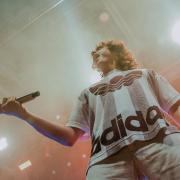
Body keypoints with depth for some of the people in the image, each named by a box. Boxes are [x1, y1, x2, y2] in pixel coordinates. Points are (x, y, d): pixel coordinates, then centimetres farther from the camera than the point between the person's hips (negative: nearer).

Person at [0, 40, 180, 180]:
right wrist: (24, 114, 13)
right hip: (108, 155, 1)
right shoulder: (88, 92, 33)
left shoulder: (145, 74, 32)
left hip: (161, 140, 0)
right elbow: (69, 137, 21)